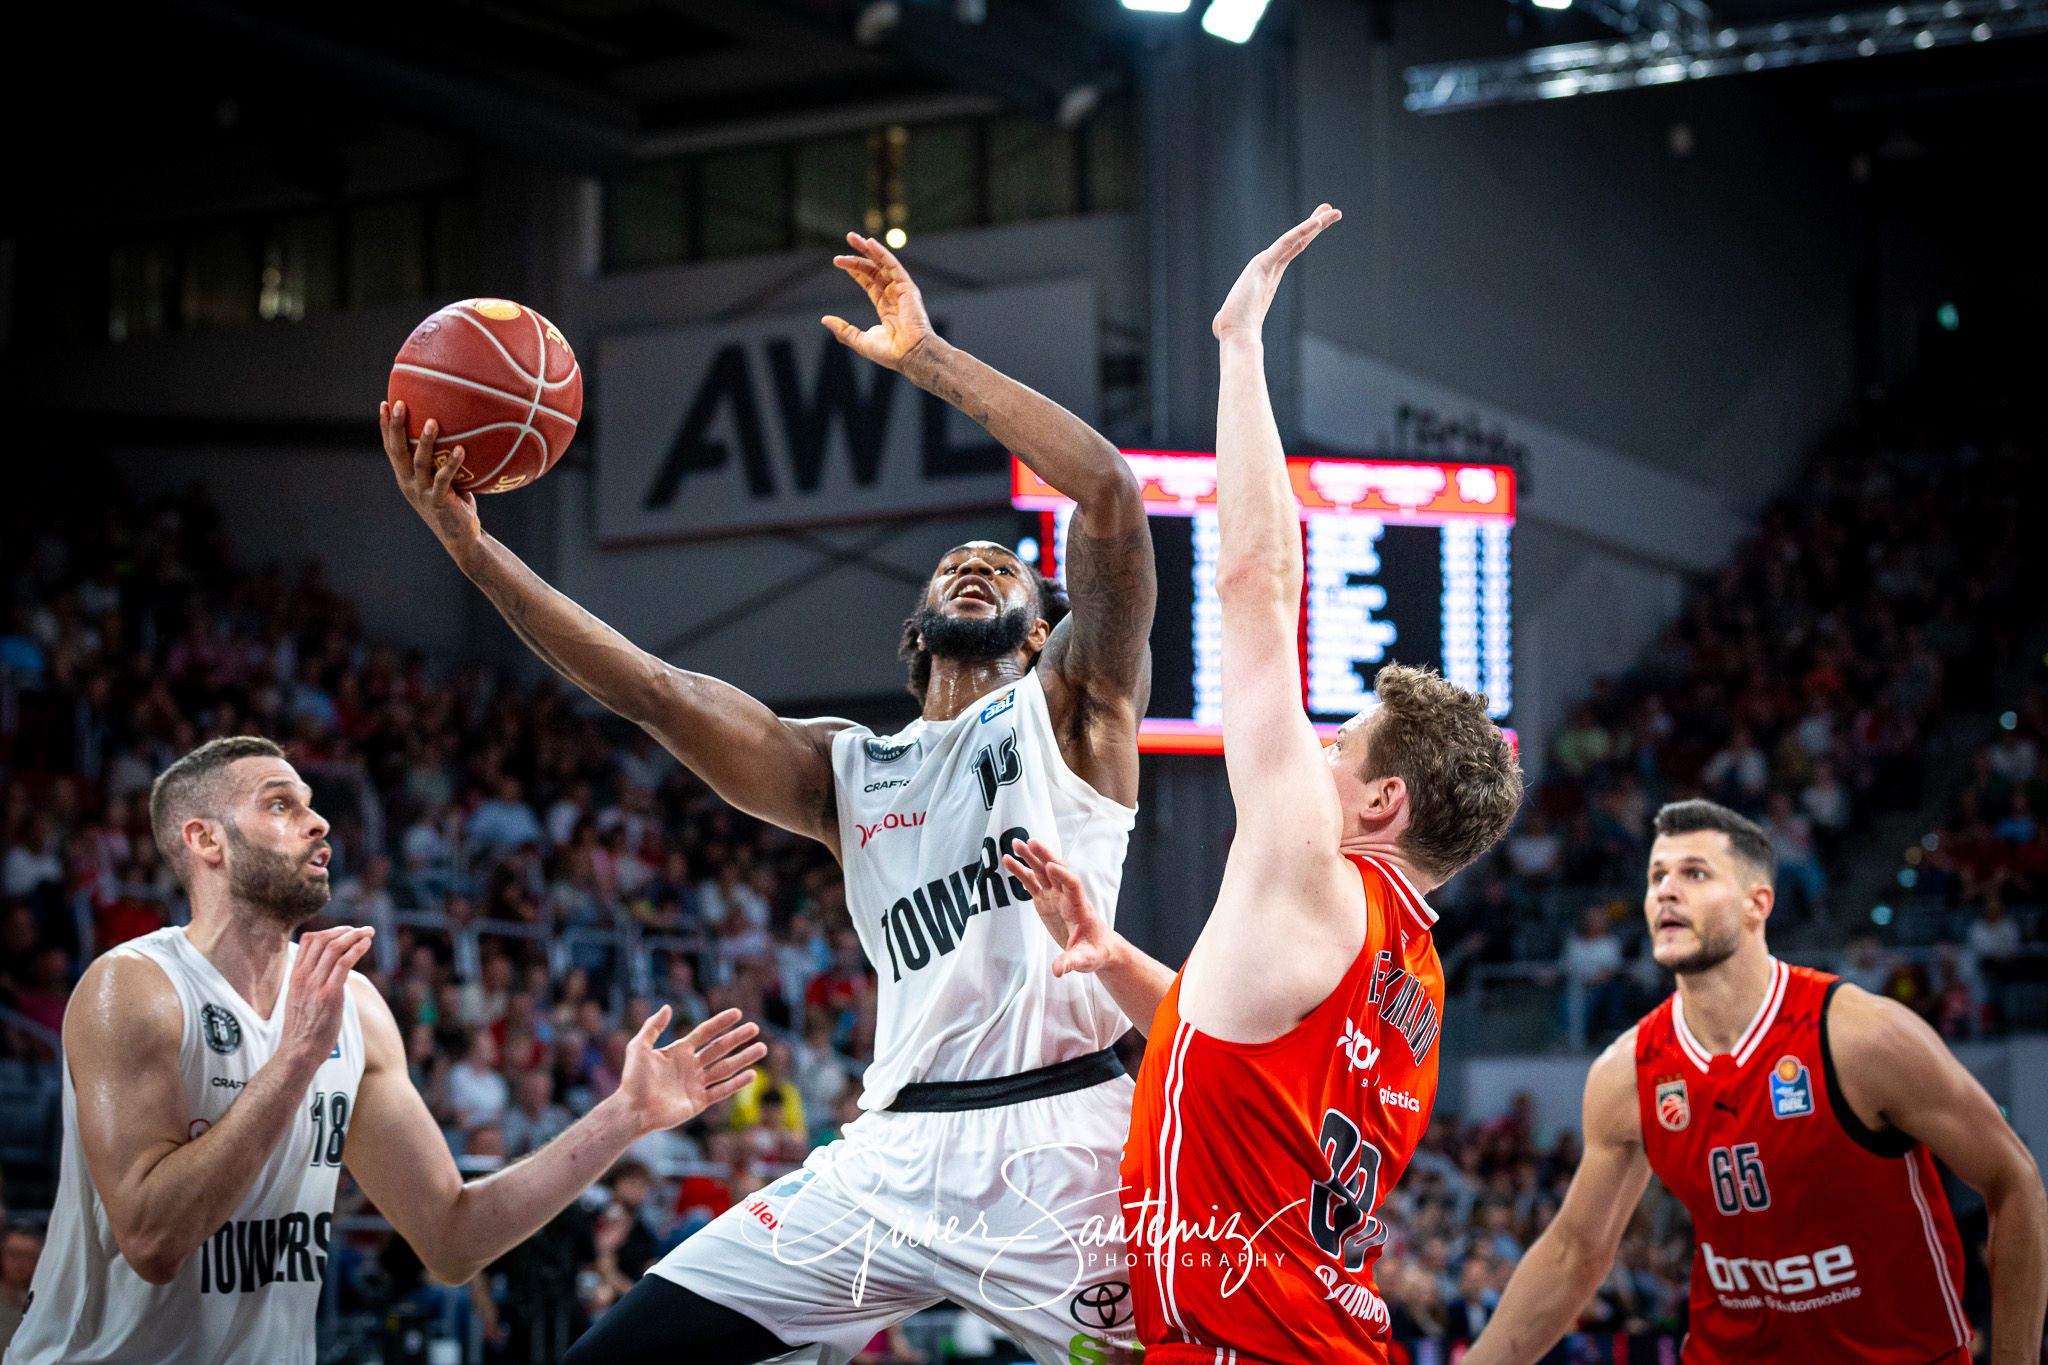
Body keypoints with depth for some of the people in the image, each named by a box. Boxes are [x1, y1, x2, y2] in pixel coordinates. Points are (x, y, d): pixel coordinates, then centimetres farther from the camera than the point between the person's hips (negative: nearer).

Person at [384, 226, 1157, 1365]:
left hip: (1061, 1148, -4)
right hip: (893, 1159, 4)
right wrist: (474, 548, 0)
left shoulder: (1070, 709, 10)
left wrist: (929, 356, -4)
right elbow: (655, 689, 9)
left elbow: (1109, 492, -6)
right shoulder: (848, 771, 21)